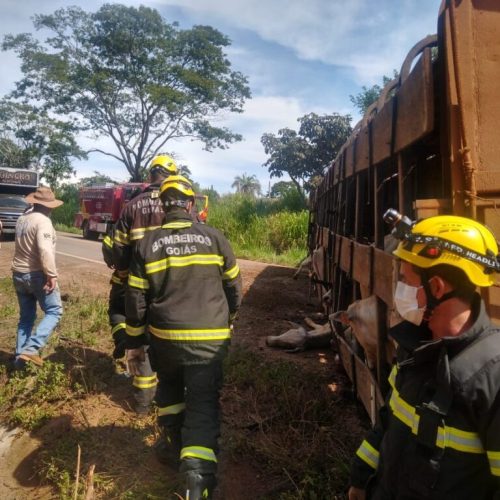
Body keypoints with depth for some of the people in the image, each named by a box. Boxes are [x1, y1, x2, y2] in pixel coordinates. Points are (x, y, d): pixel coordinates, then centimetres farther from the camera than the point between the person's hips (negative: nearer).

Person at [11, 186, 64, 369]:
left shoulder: (22, 219, 10)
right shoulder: (43, 221, -16)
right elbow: (45, 250, -27)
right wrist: (52, 275, -23)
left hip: (19, 274, 8)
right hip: (37, 274, -8)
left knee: (26, 317, 16)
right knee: (54, 311, 2)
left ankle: (20, 356, 17)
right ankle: (31, 348, -11)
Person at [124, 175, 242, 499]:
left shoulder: (147, 244, 0)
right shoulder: (214, 237, -1)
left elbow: (136, 299, 2)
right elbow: (234, 286, 6)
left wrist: (135, 342, 13)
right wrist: (228, 318, 24)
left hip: (165, 337, 2)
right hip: (209, 339, -2)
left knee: (170, 390, 28)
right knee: (204, 406, 1)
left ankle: (172, 445, 43)